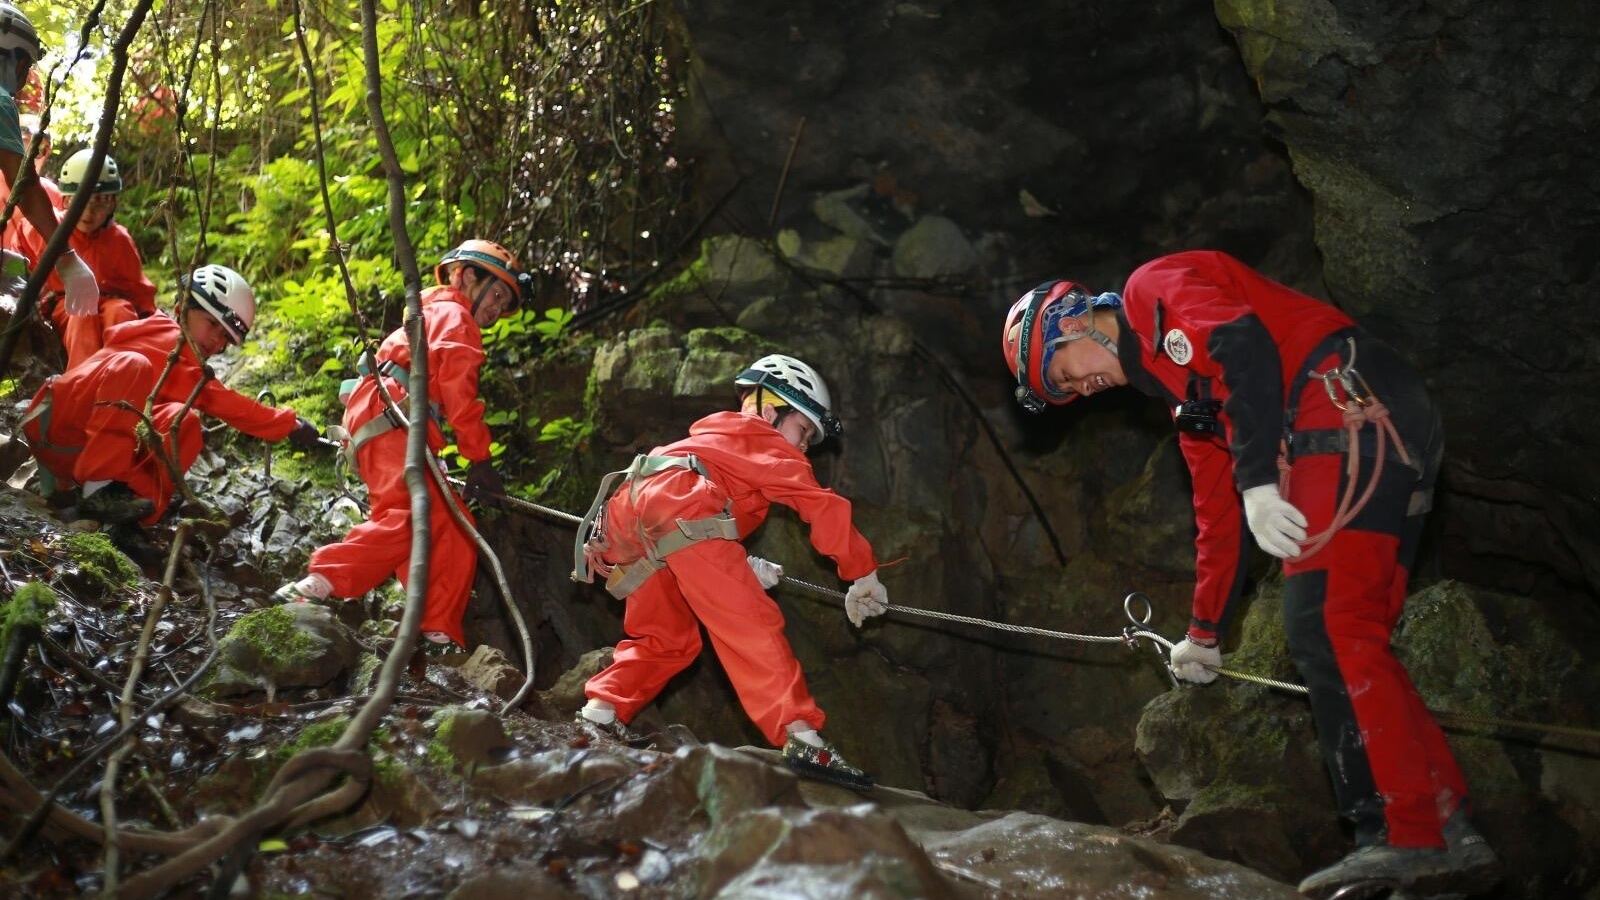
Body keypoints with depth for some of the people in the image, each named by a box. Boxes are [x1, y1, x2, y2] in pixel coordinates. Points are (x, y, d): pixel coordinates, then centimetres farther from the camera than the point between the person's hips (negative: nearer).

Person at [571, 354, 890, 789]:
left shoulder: (712, 437, 42)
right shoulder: (766, 443, 19)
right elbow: (823, 507, 9)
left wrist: (744, 568, 24)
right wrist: (864, 574, 17)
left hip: (623, 512, 8)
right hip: (678, 508, -8)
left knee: (664, 637, 22)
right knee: (750, 627, -12)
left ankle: (600, 711, 14)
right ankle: (802, 738, -19)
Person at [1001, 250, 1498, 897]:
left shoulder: (1153, 287, 4)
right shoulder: (1185, 399, 29)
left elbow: (1246, 345, -16)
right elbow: (1219, 514, 32)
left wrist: (1259, 482, -22)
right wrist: (1205, 633, 36)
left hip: (1353, 409, -10)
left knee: (1325, 629, -13)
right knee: (1349, 639, 8)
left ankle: (1404, 840, -13)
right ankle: (1451, 832, 8)